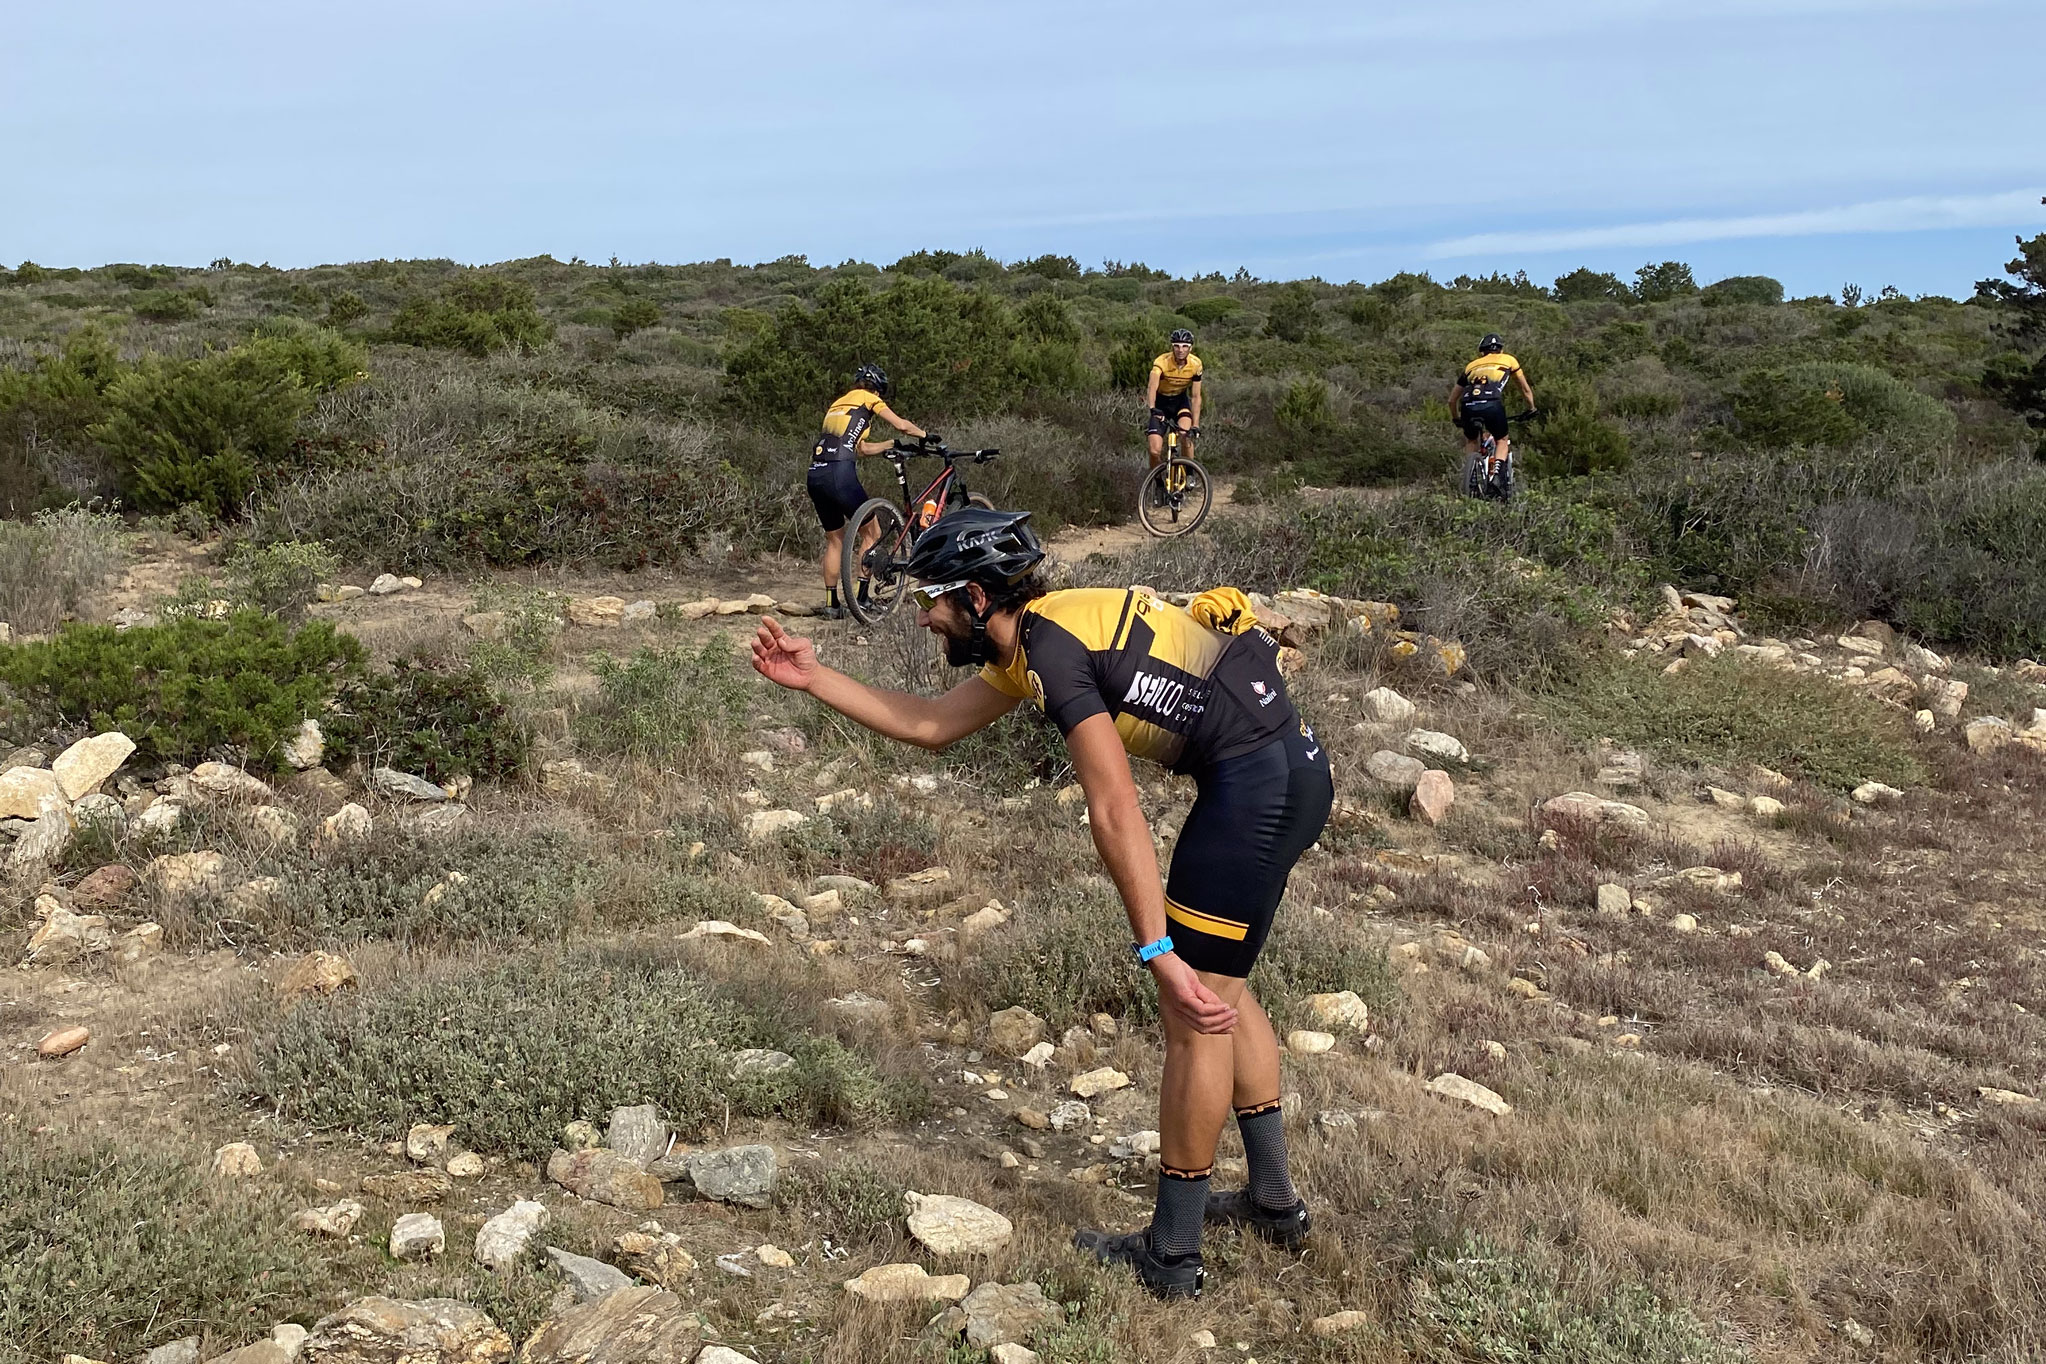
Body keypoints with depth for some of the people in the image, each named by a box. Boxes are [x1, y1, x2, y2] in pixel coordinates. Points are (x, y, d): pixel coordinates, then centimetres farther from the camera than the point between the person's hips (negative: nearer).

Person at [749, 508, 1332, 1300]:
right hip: (1291, 768, 10)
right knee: (1217, 988, 21)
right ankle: (1274, 1202, 32)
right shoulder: (1034, 639, 14)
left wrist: (1158, 953, -24)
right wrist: (813, 680, 21)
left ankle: (1171, 1256, 11)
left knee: (1195, 1011, -1)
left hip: (1256, 782, -10)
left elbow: (1114, 813, -23)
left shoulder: (1053, 647, -16)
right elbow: (928, 726, 22)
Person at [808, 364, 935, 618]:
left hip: (815, 475, 7)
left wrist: (894, 444, 41)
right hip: (840, 475, -7)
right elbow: (902, 425, 6)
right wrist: (925, 435, 24)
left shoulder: (838, 403, 29)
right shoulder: (868, 398, 8)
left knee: (834, 540, 19)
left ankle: (831, 603, 19)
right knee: (872, 532, 7)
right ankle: (861, 597, 3)